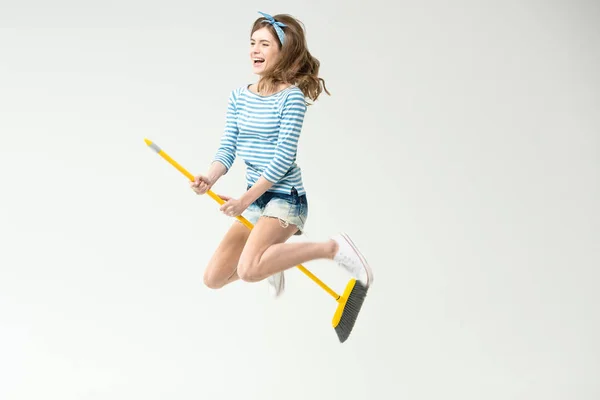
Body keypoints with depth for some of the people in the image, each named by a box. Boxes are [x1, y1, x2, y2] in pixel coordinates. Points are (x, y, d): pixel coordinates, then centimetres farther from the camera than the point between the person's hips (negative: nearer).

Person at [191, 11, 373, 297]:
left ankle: (332, 248, -14)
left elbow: (283, 158, -17)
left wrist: (246, 199, -20)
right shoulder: (239, 97, 5)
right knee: (214, 278, 8)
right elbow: (227, 148, 1)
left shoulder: (292, 97, -14)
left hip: (285, 198, -7)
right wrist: (209, 179, -19)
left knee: (248, 270, -30)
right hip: (255, 200, 7)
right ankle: (269, 264, 37)